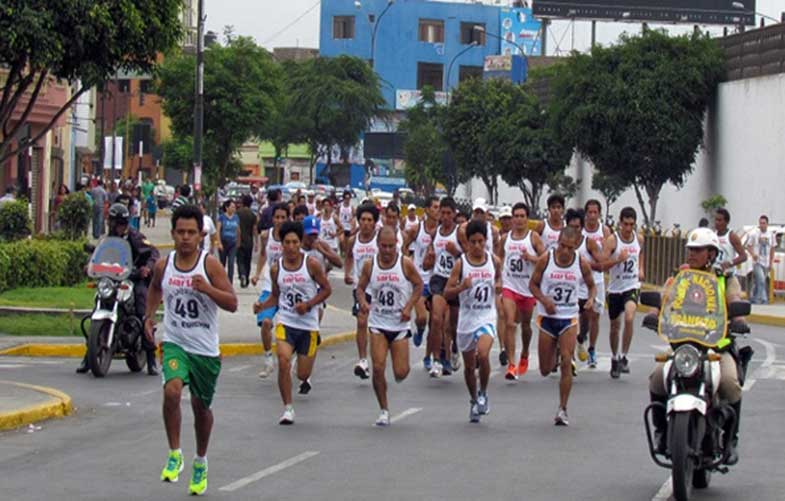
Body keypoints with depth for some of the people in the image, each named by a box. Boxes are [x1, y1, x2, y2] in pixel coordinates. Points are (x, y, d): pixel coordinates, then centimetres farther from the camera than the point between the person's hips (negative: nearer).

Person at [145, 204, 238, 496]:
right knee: (171, 390, -26)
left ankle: (201, 462, 36)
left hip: (206, 349, -1)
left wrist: (207, 288, -29)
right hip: (175, 343, 1)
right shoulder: (163, 266, -2)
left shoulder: (210, 265, -11)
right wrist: (149, 316, 10)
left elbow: (232, 303, -14)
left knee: (201, 406, 13)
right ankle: (175, 454, -11)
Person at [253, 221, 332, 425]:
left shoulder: (312, 264, -7)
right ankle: (288, 408, -10)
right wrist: (262, 306, -5)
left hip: (309, 325, -1)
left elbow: (326, 289, 0)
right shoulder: (276, 268, 1)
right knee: (283, 361, -23)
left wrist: (308, 304, -14)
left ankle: (304, 379, 47)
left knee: (303, 373, 5)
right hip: (285, 322, 1)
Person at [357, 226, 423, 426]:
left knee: (401, 373, -2)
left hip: (400, 324, -1)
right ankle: (384, 410, 3)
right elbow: (360, 287, 8)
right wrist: (362, 301, -13)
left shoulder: (405, 263, -8)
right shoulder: (369, 265, -4)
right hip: (378, 323, 1)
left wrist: (409, 307, -9)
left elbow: (419, 285, 3)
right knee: (378, 368, -11)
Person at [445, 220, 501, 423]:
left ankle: (483, 393, -2)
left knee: (483, 354, -26)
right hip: (466, 319, 1)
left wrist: (498, 287, -4)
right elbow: (446, 293, -6)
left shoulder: (494, 261, -1)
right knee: (469, 365, 12)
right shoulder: (460, 263, -6)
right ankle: (474, 401, 34)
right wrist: (462, 287, -25)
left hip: (487, 317, -1)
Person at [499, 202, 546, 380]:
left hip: (528, 287, 0)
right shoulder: (505, 238, 4)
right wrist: (498, 279, 7)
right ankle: (512, 365, -18)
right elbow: (500, 259, 17)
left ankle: (524, 356, 42)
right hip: (509, 286, 0)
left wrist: (531, 257, -23)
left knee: (525, 324, 16)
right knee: (509, 324, -15)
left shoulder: (534, 237, -4)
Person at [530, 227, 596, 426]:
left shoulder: (582, 264, -6)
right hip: (547, 317, 0)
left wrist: (591, 299, -13)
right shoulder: (545, 259, -10)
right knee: (545, 370, 8)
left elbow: (592, 285, 10)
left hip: (569, 318, 0)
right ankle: (554, 354, 47)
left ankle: (563, 409, -2)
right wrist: (544, 300, -19)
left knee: (566, 363, -12)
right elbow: (533, 284, 0)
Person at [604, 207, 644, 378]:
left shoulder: (639, 239, 1)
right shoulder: (612, 240, -11)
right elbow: (602, 264, -17)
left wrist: (641, 270, 10)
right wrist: (618, 260, -32)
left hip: (632, 286, 1)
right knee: (615, 325, 11)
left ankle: (624, 356, -13)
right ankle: (614, 359, 29)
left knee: (629, 318, -23)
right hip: (615, 287, -1)